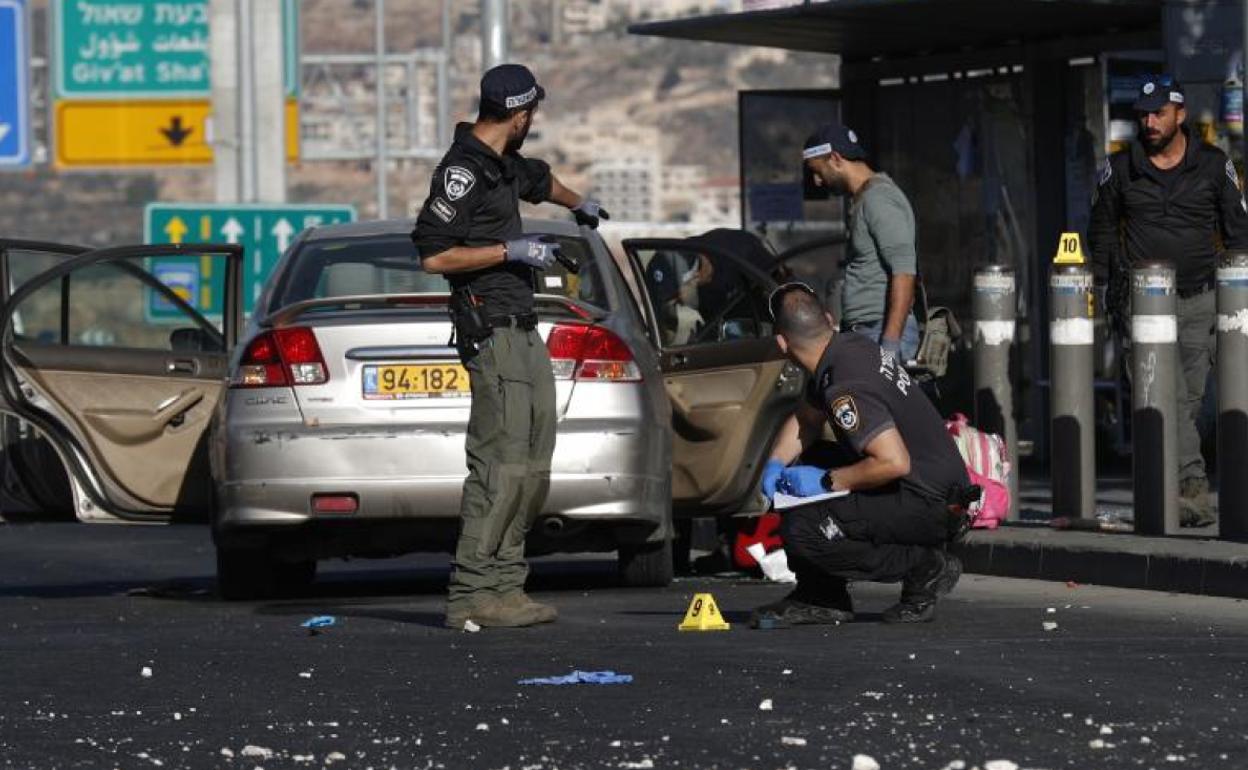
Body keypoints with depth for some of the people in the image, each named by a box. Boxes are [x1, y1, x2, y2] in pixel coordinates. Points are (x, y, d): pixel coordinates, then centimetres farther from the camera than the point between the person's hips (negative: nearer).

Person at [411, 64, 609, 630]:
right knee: (501, 462, -15)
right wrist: (511, 250, -15)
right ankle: (472, 596, -16)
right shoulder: (463, 170, -12)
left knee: (532, 464, 8)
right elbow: (433, 255, -18)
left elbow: (540, 180, 43)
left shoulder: (502, 164, 18)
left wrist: (579, 205, 61)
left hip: (522, 329, 11)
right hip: (492, 332, -11)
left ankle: (504, 584, 9)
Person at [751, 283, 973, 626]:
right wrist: (775, 463, 6)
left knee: (801, 530, -22)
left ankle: (925, 568, -8)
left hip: (932, 505, -10)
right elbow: (806, 418, 23)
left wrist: (827, 481, -19)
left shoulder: (847, 387, -24)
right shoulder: (850, 347, 8)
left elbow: (895, 462, -31)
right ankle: (820, 598, 14)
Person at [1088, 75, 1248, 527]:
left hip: (1199, 303, 1)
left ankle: (1166, 483, 14)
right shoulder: (1120, 169, 6)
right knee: (1166, 396, -14)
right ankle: (1193, 487, -21)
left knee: (1190, 398, 2)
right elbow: (1102, 231, 16)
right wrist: (1107, 288, 10)